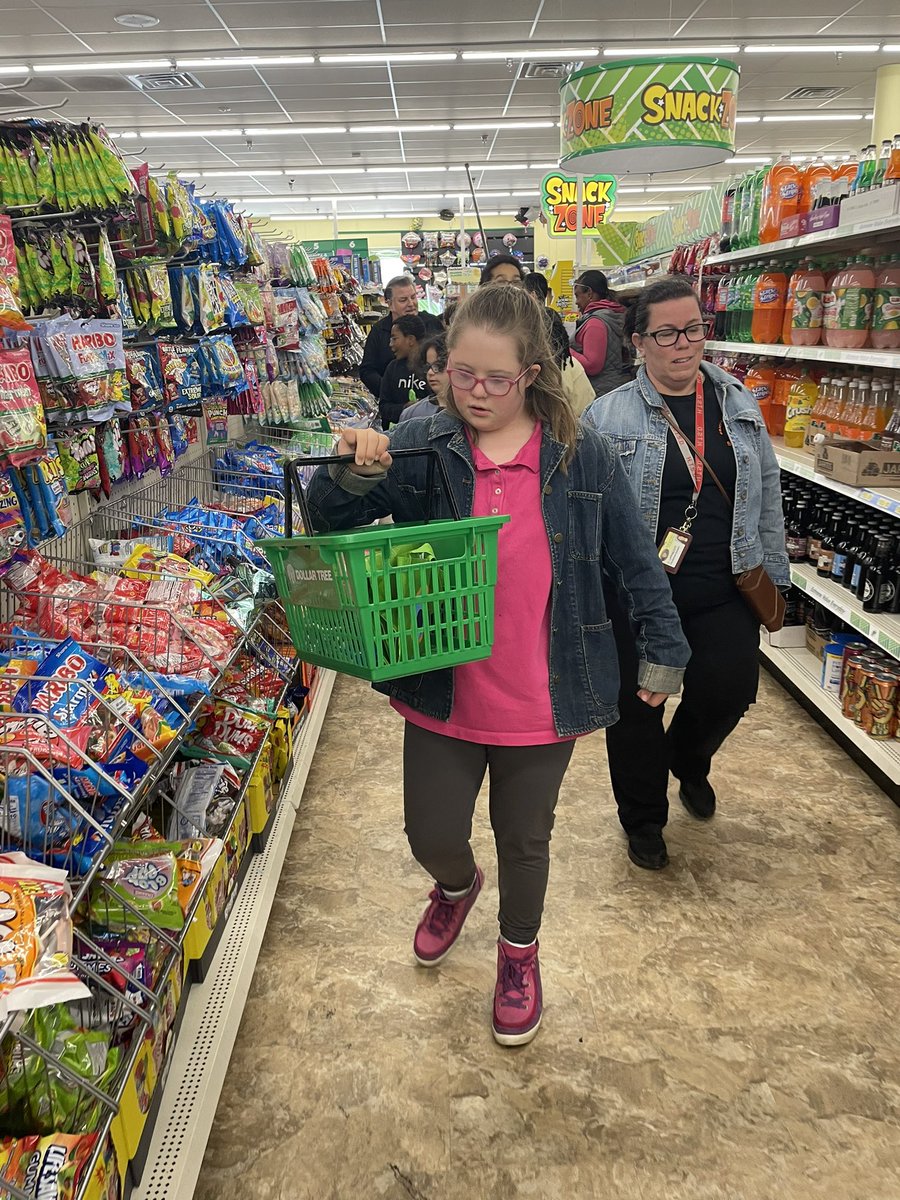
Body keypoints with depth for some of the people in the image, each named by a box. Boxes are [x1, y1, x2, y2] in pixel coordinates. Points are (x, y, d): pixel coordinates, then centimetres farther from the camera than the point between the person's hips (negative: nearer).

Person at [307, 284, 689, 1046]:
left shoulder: (584, 458, -6)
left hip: (543, 699, 0)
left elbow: (635, 562, 2)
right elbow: (333, 523, -6)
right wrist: (351, 472, -27)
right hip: (443, 693, 1)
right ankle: (456, 886, 52)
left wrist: (663, 650, 6)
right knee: (432, 834, 13)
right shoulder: (420, 449, -6)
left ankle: (519, 951, 48)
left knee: (525, 839, 18)